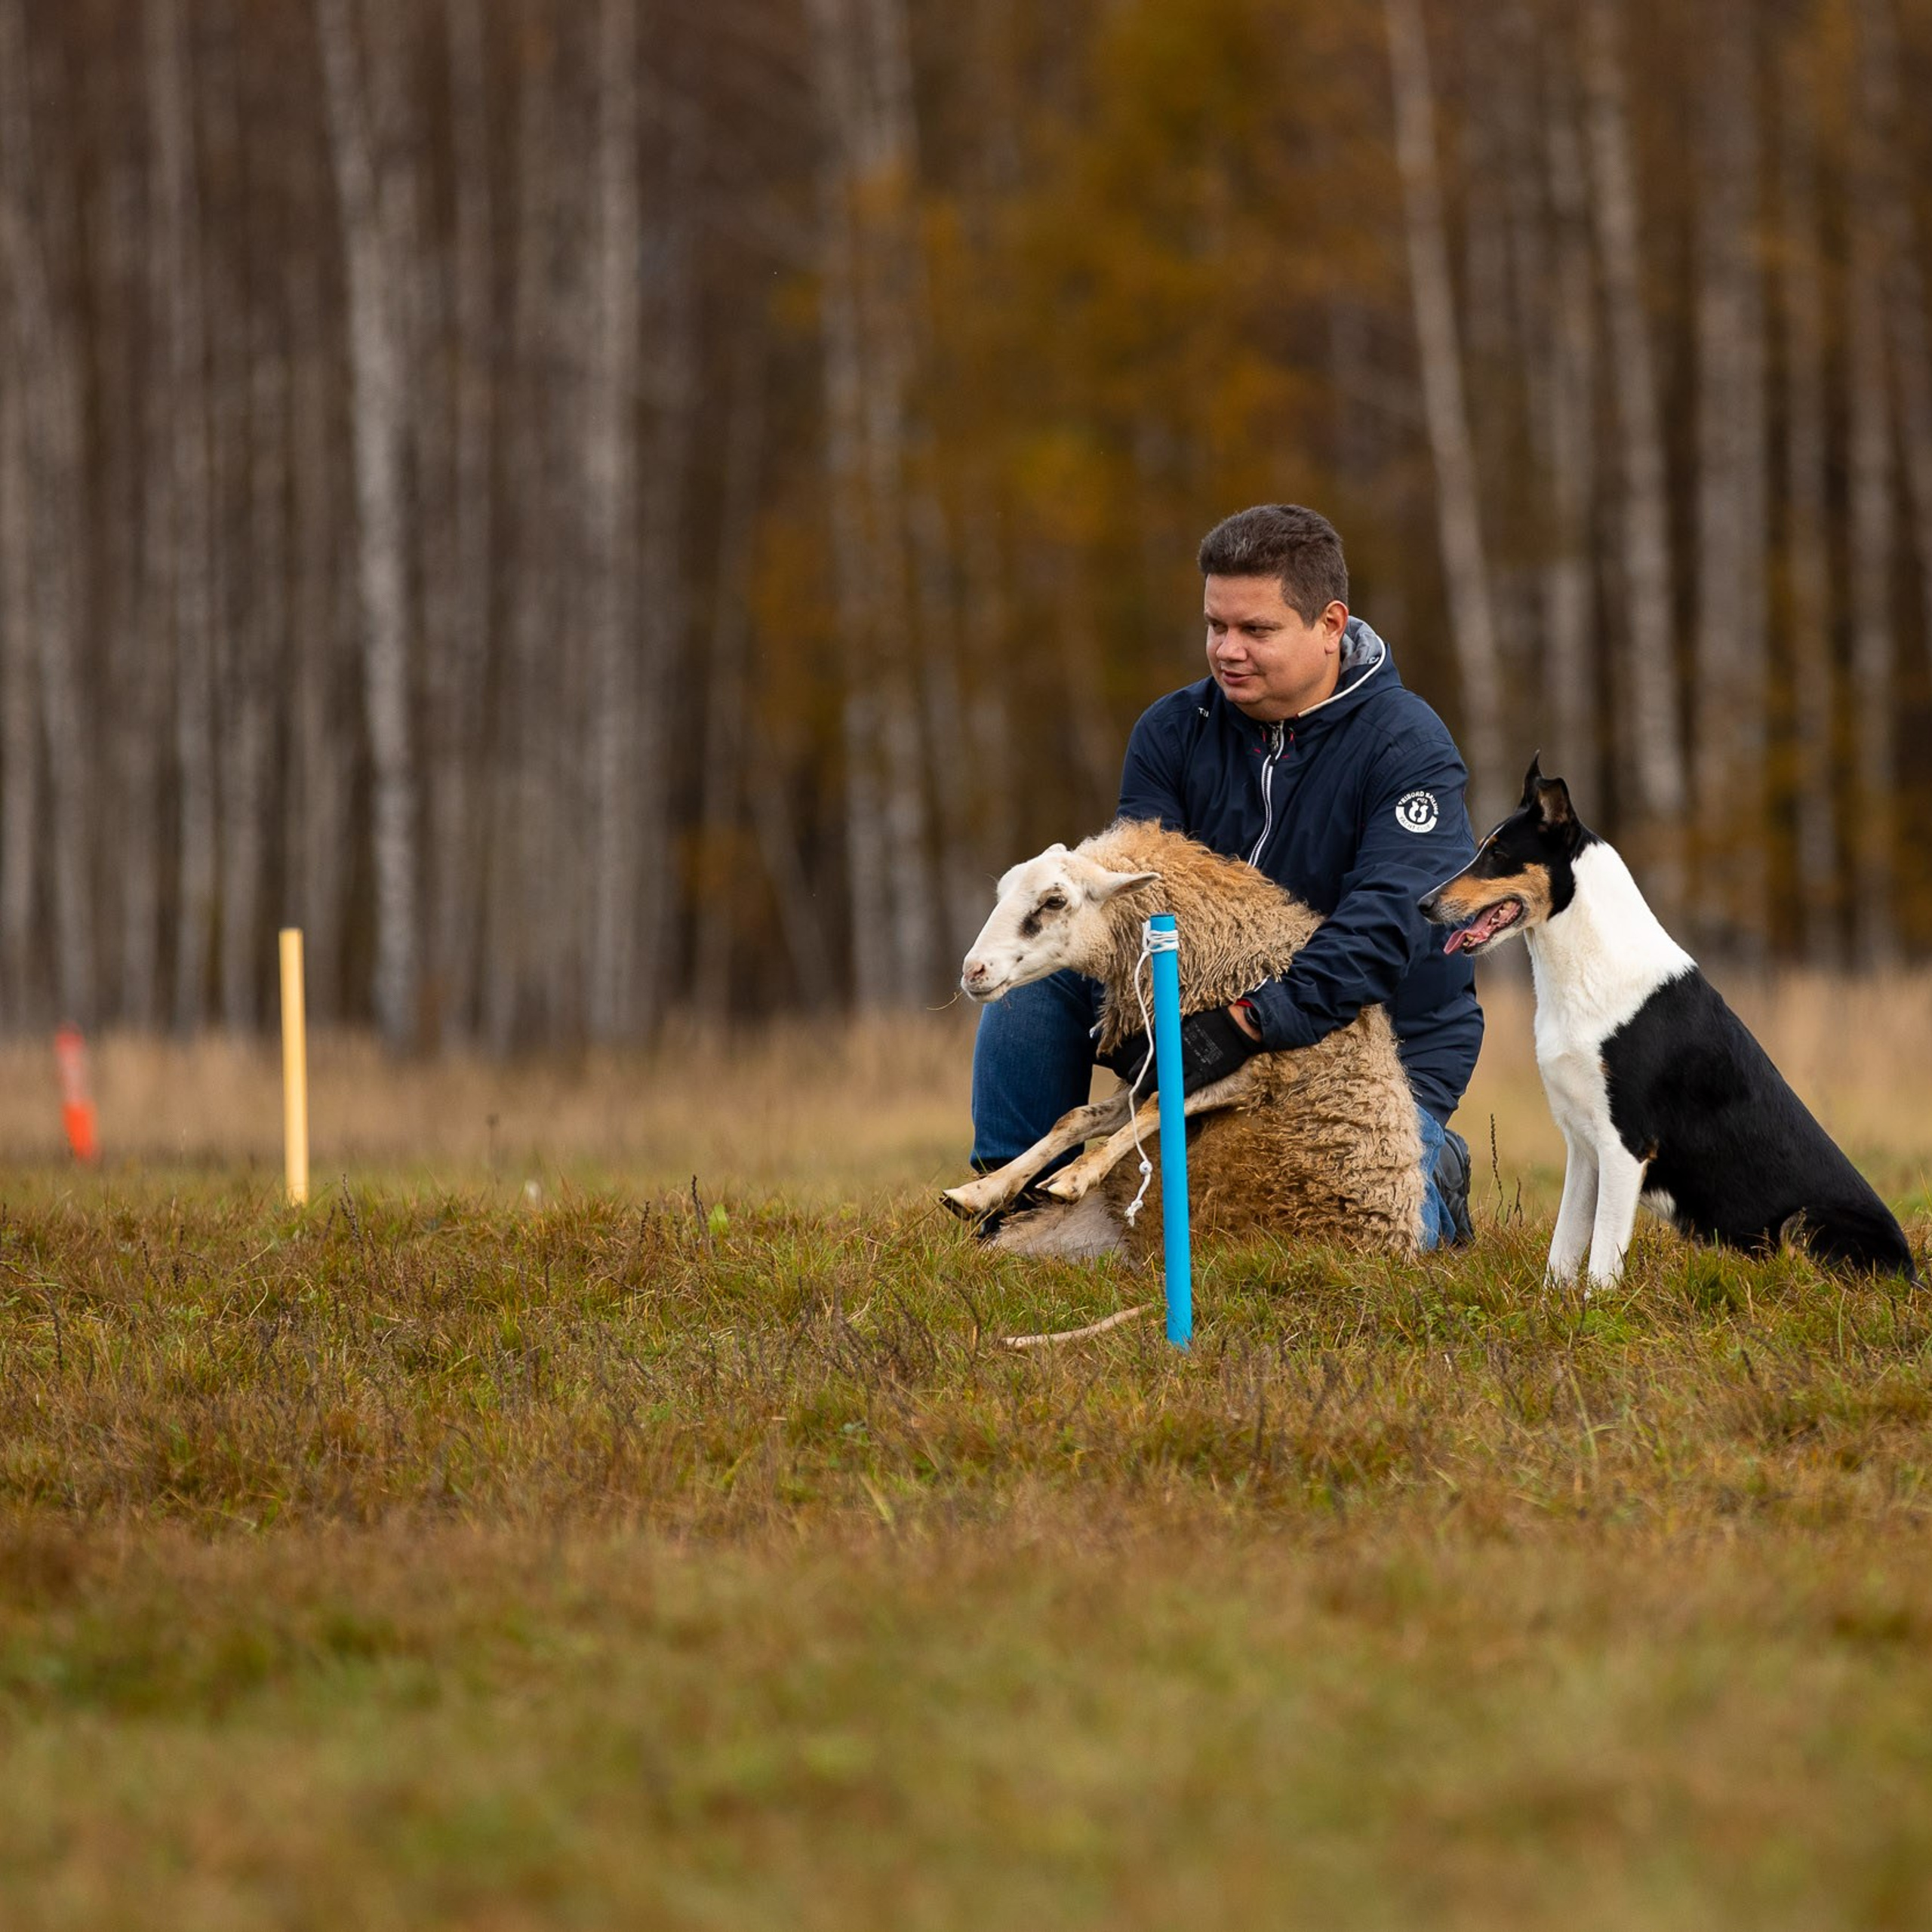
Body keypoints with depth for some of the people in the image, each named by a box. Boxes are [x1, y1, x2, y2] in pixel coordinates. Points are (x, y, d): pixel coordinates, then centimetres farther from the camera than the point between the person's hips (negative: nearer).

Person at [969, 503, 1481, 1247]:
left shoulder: (1409, 750, -16)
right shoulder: (1173, 732, -1)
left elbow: (1386, 924, -29)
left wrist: (1252, 1021, -41)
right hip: (1214, 1012, 4)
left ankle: (1432, 1176, 10)